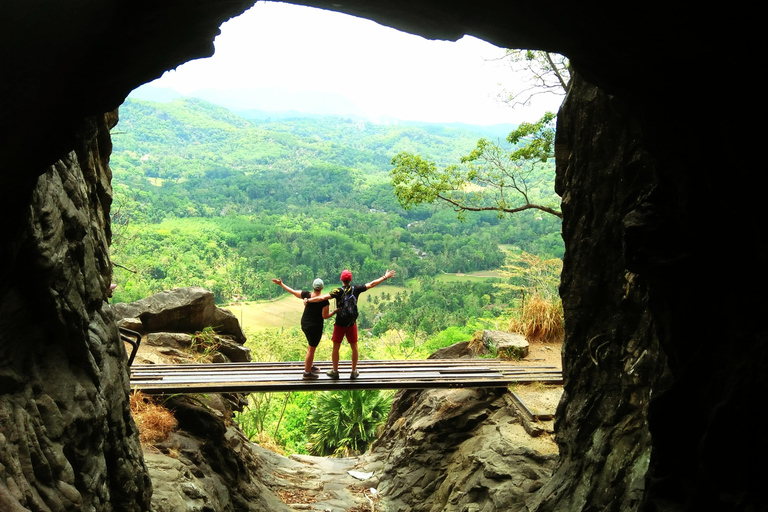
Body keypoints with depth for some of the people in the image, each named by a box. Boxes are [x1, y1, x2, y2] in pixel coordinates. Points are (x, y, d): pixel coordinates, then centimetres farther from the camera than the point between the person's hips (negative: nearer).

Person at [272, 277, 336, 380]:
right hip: (315, 327, -6)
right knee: (311, 349, 5)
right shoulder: (324, 301, -22)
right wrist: (334, 312, -3)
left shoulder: (306, 295, -9)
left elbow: (292, 291, 1)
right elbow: (325, 316, -19)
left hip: (304, 324, 7)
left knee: (311, 345, 27)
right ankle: (307, 373, 14)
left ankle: (310, 366, 43)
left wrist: (281, 284, 13)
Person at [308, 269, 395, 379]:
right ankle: (354, 372, 24)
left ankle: (335, 371, 19)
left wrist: (308, 301, -16)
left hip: (340, 323, -2)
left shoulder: (339, 291, -15)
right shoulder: (356, 289, -7)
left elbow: (323, 297, -24)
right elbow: (371, 284, 0)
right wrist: (385, 277, 9)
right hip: (352, 323, 2)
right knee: (354, 347, 15)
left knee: (336, 348, 11)